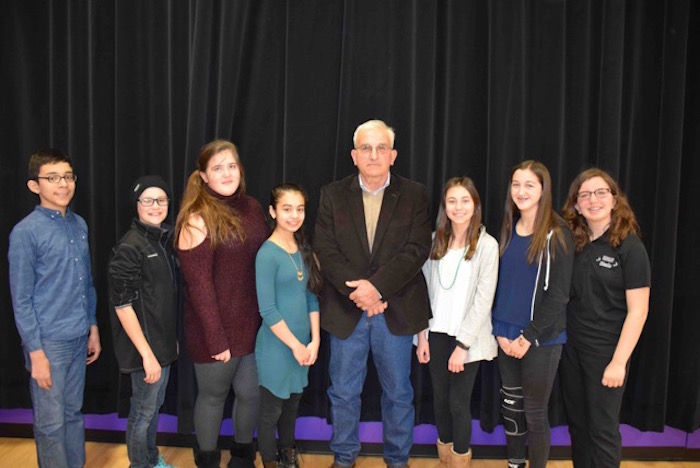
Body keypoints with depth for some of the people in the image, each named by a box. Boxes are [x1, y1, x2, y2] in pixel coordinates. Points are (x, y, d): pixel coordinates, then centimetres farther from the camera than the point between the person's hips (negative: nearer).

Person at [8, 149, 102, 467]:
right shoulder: (25, 232, -12)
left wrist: (93, 327, 14)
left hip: (78, 338, 6)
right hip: (49, 342, -6)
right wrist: (35, 352, -12)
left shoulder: (79, 225, 5)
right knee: (51, 423, 8)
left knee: (73, 413, 18)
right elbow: (21, 300, -12)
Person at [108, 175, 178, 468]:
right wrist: (147, 354, -21)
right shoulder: (129, 247, -17)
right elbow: (122, 305, -20)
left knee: (155, 405, 21)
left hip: (163, 342, 8)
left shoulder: (164, 240, 7)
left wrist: (171, 339, 15)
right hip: (144, 346, -8)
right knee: (143, 411, 7)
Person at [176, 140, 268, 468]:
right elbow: (198, 284, -15)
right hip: (217, 330, -5)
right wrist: (215, 339, -16)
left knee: (251, 393, 16)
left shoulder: (252, 208, 5)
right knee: (213, 395, 13)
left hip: (255, 324, 5)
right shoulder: (197, 219, -13)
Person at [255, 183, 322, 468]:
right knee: (271, 410, 10)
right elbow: (267, 311, -19)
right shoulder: (267, 253, -17)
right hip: (277, 346, -6)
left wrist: (314, 341, 0)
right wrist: (295, 345, -13)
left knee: (292, 404, 21)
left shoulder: (303, 249, 4)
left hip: (302, 344, 7)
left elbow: (311, 297, 7)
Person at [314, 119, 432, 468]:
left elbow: (417, 250, -9)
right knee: (343, 393, 13)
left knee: (398, 393, 13)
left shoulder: (414, 195, 0)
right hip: (346, 311, 1)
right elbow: (325, 251, -6)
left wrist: (376, 285, -20)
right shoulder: (333, 195, 3)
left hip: (396, 311, 0)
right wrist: (357, 290, -17)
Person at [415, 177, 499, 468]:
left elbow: (483, 300, -12)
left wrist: (462, 345, -14)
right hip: (437, 334, 4)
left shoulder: (487, 245, -9)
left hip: (468, 339, -4)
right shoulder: (435, 241, 4)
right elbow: (425, 290, 6)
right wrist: (422, 335, 2)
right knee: (440, 400, 13)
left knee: (459, 403, 3)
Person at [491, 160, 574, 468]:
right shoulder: (508, 230, 7)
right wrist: (501, 332, -1)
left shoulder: (557, 235, -9)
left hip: (541, 339, -5)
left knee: (534, 411, 4)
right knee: (510, 406, 14)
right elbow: (498, 283, 8)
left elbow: (558, 295, -12)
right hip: (506, 336, 5)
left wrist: (528, 337, -14)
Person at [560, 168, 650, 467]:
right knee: (577, 423, 16)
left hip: (605, 352, -4)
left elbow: (638, 310, -12)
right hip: (571, 347, 5)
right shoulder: (572, 244, 3)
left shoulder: (629, 247, -11)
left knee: (602, 429, 7)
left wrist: (619, 362, -15)